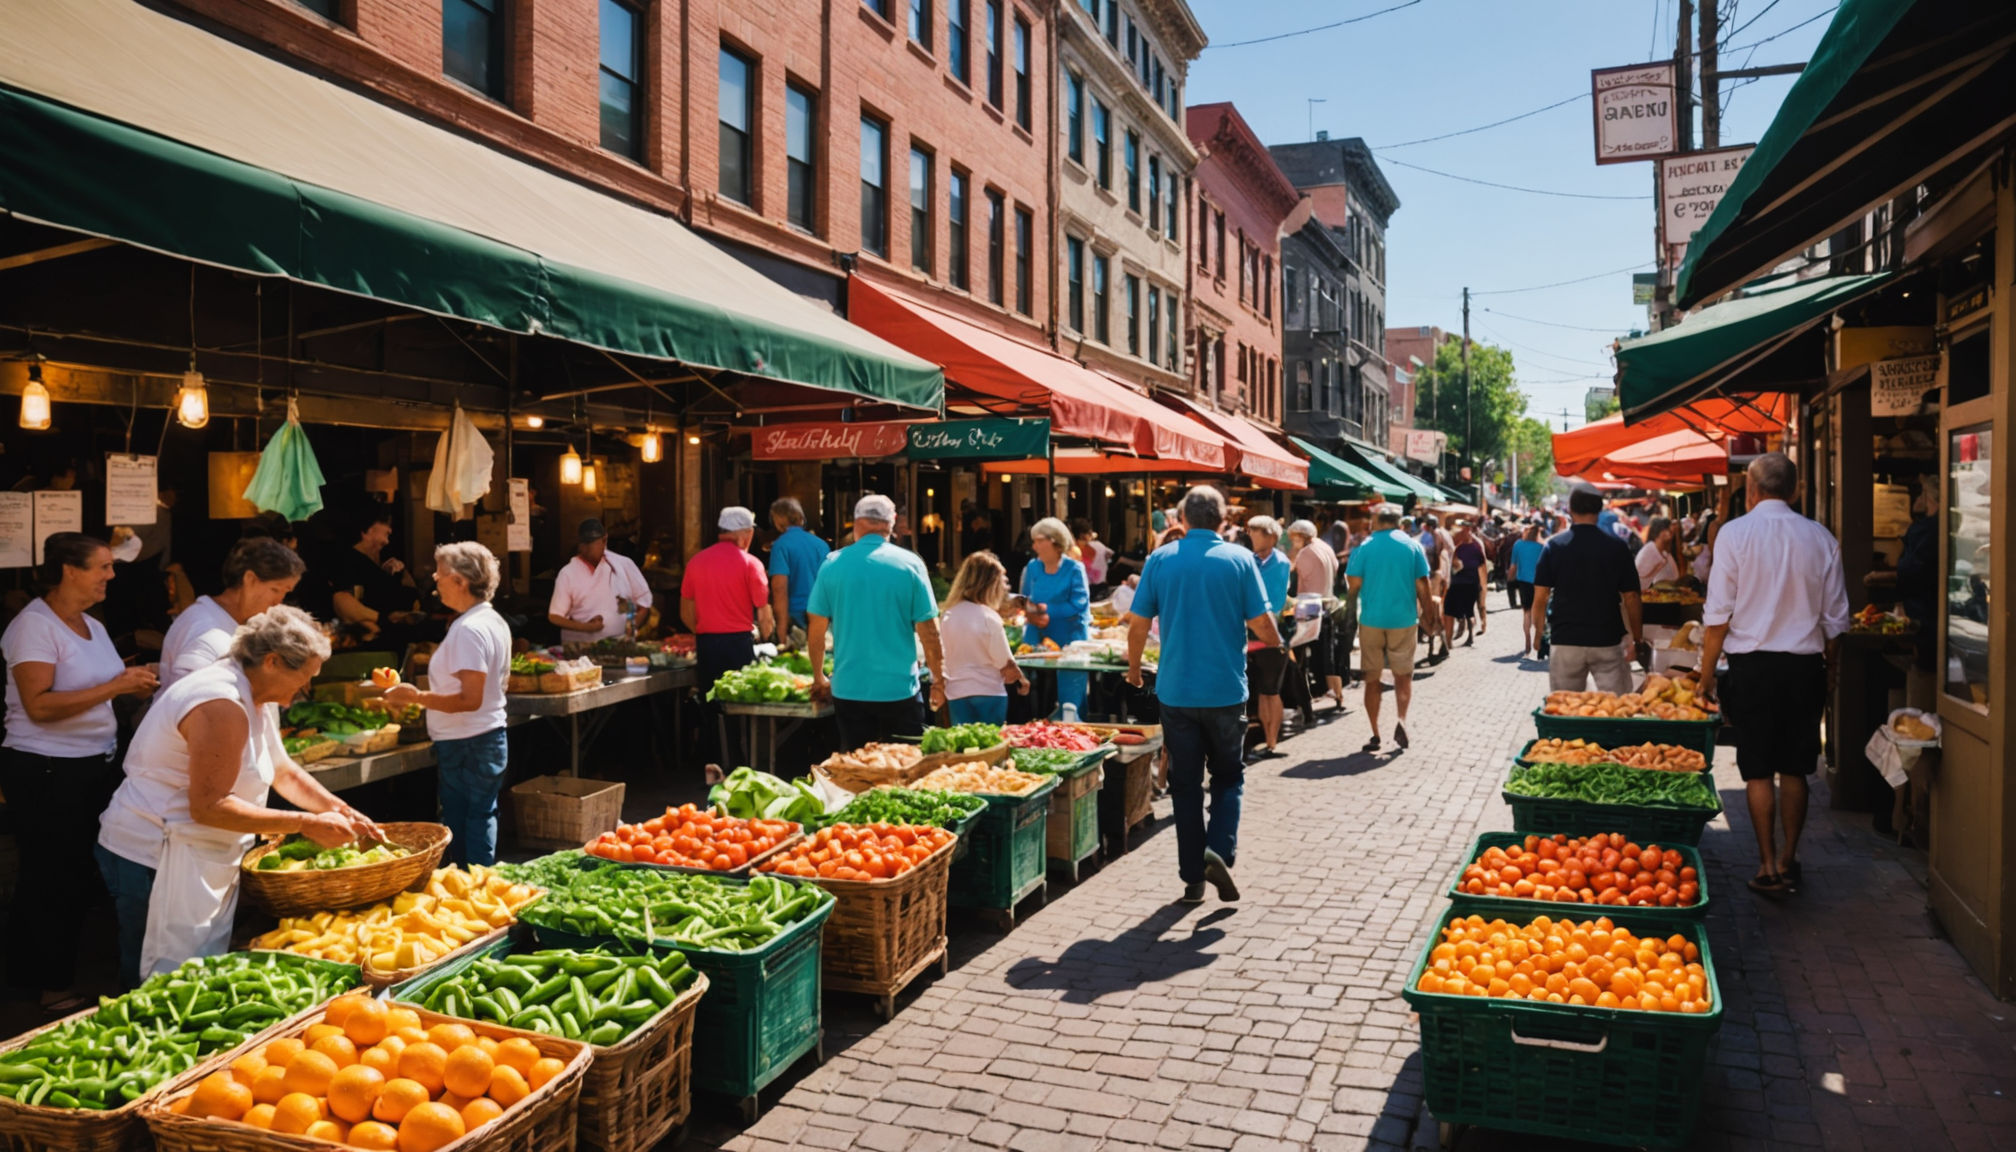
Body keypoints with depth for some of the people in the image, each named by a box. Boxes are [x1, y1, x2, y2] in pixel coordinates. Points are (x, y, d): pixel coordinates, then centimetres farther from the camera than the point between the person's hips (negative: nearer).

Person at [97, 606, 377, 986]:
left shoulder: (257, 701, 9)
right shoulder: (222, 706, -23)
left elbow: (284, 773, 20)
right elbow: (209, 807, -26)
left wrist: (340, 810, 8)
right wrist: (306, 824, -24)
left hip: (200, 861, 10)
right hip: (157, 860, -10)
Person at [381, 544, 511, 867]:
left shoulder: (467, 630, -20)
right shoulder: (495, 621, 10)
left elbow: (470, 699, -24)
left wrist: (417, 697, -20)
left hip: (466, 744, -10)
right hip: (490, 738, 10)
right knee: (482, 823, 15)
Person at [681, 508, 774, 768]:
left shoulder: (697, 561, 6)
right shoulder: (749, 563, -6)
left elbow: (686, 612, 11)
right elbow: (764, 614, -4)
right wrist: (766, 635, 15)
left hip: (706, 643, 4)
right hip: (738, 641, -4)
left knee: (713, 708, 10)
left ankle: (718, 767, 14)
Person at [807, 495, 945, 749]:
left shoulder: (833, 564, -2)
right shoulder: (910, 564, -6)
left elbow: (816, 628, 3)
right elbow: (927, 629, -6)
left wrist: (819, 679, 16)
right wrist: (938, 680, 6)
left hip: (848, 689, 2)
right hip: (899, 689, -2)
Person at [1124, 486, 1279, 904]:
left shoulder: (1160, 559, -2)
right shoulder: (1239, 559, -6)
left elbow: (1138, 623, -1)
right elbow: (1262, 623, -8)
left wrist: (1134, 668, 16)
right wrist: (1276, 641, 16)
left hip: (1176, 691, 1)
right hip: (1226, 689, -1)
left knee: (1185, 783, 10)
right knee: (1228, 775, 16)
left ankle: (1193, 877, 15)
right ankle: (1220, 850, -6)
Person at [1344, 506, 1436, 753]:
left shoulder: (1364, 547, -5)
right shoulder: (1412, 545, -2)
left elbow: (1354, 585, -7)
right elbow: (1423, 586, -2)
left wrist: (1351, 612, 10)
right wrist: (1429, 617, 8)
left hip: (1371, 619, 0)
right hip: (1404, 619, 1)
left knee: (1372, 678, 9)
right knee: (1403, 675, 13)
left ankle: (1375, 734, 7)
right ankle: (1401, 719, -9)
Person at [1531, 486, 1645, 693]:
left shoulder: (1554, 546, -3)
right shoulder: (1617, 547, -2)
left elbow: (1540, 598, -3)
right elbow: (1630, 598, 0)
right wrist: (1638, 638, 11)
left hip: (1565, 640, 0)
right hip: (1607, 640, 0)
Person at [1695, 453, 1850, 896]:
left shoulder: (1735, 533, -7)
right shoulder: (1821, 538, 2)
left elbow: (1718, 614, -9)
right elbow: (1835, 619, 6)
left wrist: (1706, 674, -1)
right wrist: (1828, 673, 20)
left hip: (1754, 663, -3)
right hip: (1806, 665, 3)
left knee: (1758, 771, 6)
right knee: (1794, 769, 13)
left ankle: (1769, 867, 9)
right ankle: (1788, 862, 21)